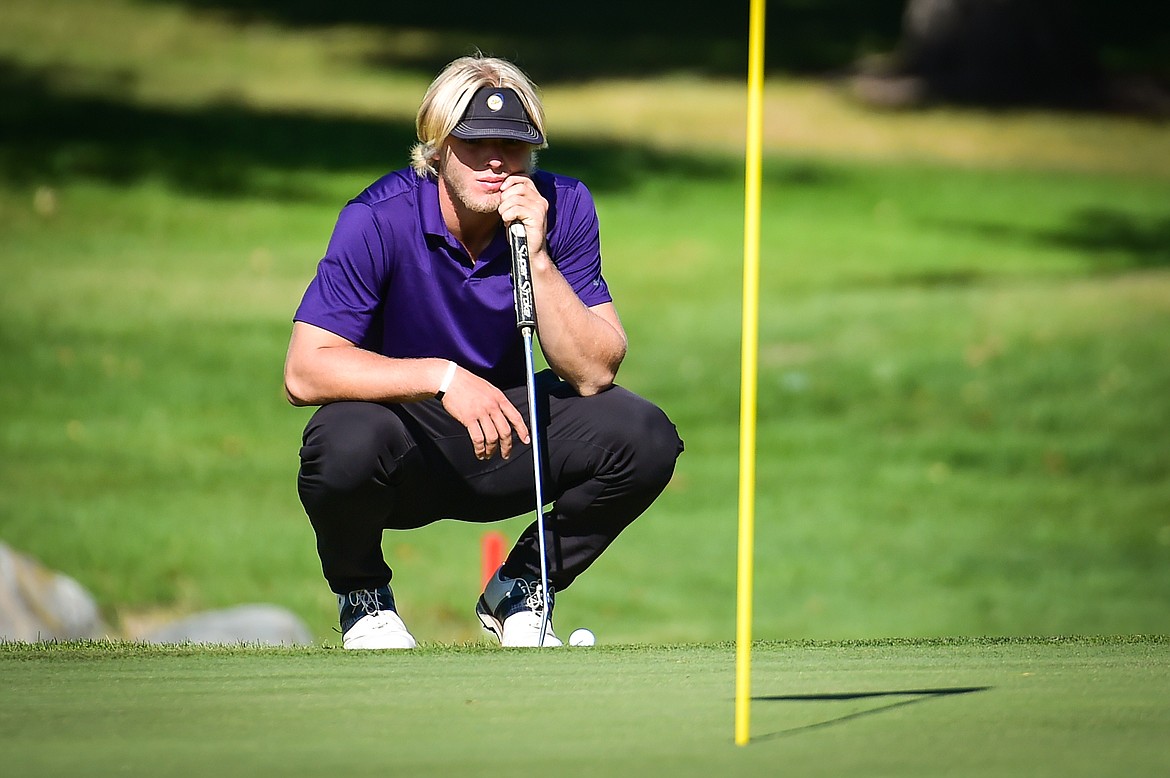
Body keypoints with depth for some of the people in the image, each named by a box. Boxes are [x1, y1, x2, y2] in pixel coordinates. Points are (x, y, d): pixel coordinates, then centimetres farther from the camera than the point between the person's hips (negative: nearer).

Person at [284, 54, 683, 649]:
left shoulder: (563, 209, -11)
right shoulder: (380, 220, -20)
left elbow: (593, 372, -17)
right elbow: (304, 371, -26)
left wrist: (537, 258, -29)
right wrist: (443, 376, -36)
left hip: (506, 442, 3)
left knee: (643, 438, -21)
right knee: (347, 443, -37)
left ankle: (517, 593, 5)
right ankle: (362, 598, -2)